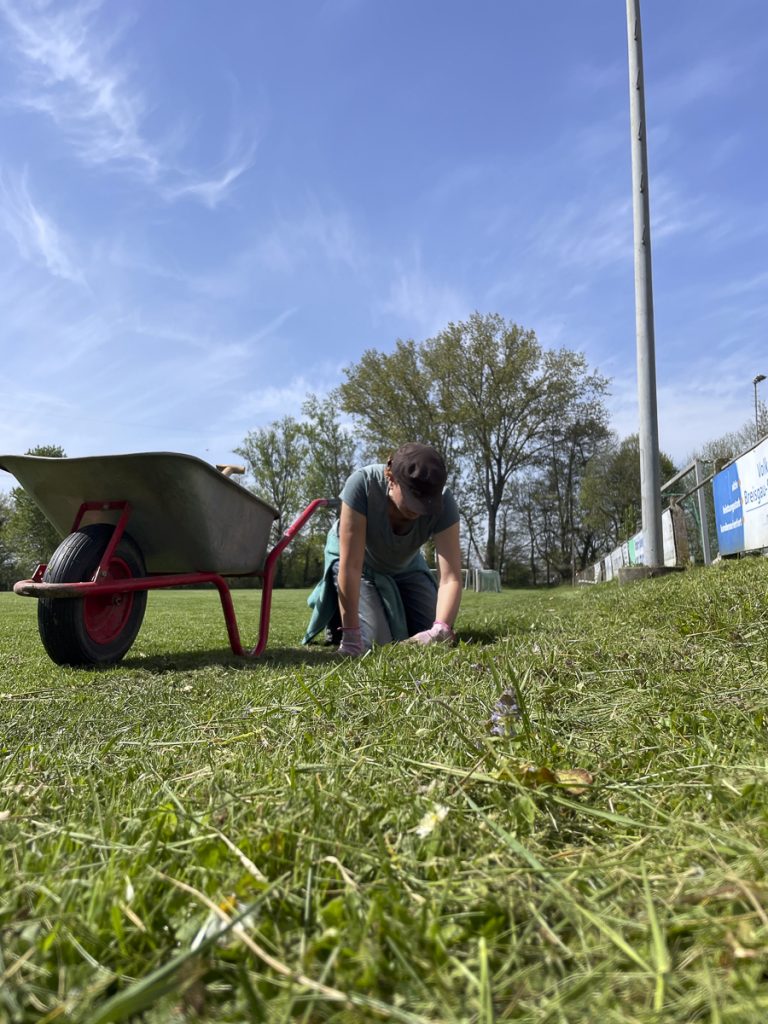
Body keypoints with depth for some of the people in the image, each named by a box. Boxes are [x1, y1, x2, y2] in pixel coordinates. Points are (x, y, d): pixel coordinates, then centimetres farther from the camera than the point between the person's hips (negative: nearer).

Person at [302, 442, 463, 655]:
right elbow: (350, 566, -39)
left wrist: (440, 629, -54)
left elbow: (451, 577, -37)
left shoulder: (443, 503, -32)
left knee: (436, 641, -3)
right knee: (376, 642, -17)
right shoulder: (362, 484, -39)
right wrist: (351, 636, -39)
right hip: (360, 565, -3)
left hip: (405, 567, 3)